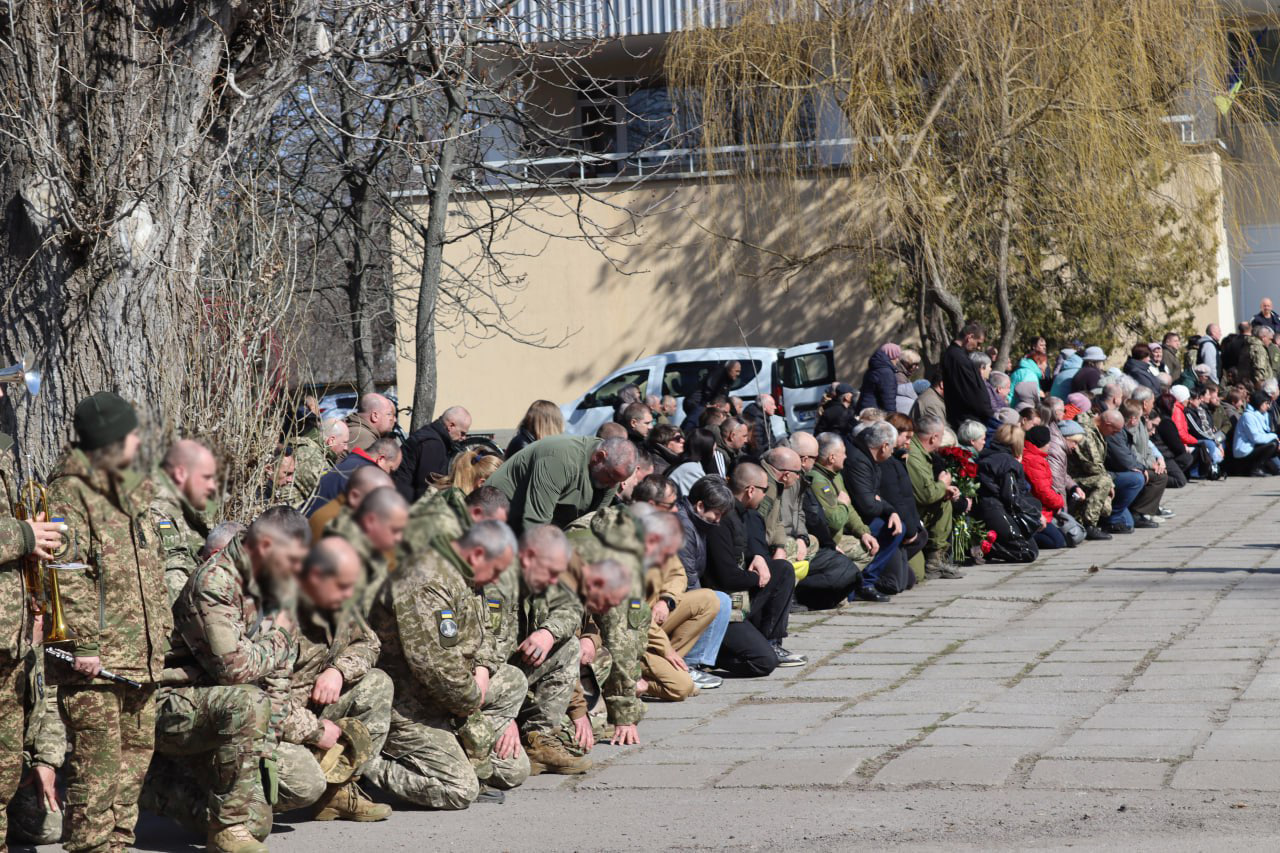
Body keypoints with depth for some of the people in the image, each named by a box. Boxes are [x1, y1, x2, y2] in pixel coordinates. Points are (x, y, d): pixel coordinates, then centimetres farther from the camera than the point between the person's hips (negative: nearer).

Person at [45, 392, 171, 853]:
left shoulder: (129, 491, 19)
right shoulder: (70, 491, -10)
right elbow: (66, 573, -17)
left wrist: (159, 629, 21)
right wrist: (83, 642, -22)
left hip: (139, 655, 9)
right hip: (97, 659, -9)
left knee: (136, 751, 14)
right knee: (97, 762, -8)